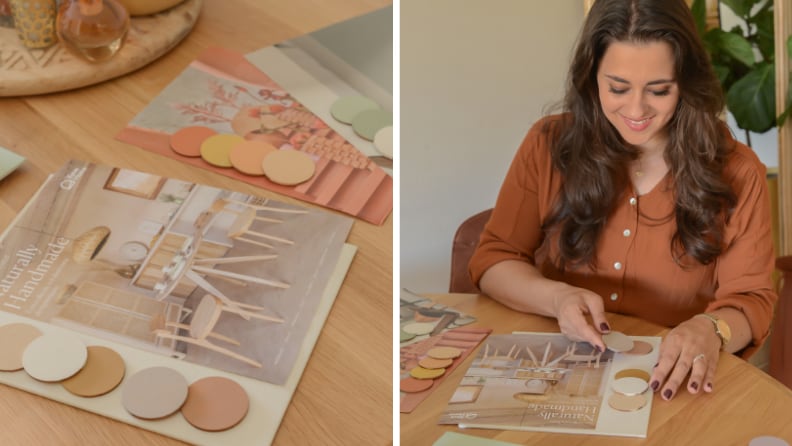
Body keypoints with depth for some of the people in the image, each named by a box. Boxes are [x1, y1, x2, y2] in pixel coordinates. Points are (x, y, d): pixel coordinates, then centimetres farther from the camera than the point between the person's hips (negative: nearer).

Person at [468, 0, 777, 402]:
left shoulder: (735, 172, -5)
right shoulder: (549, 144, -3)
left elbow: (751, 300, -3)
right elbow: (493, 259, 1)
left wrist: (710, 330, -28)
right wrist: (556, 298, -21)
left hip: (670, 385, 0)